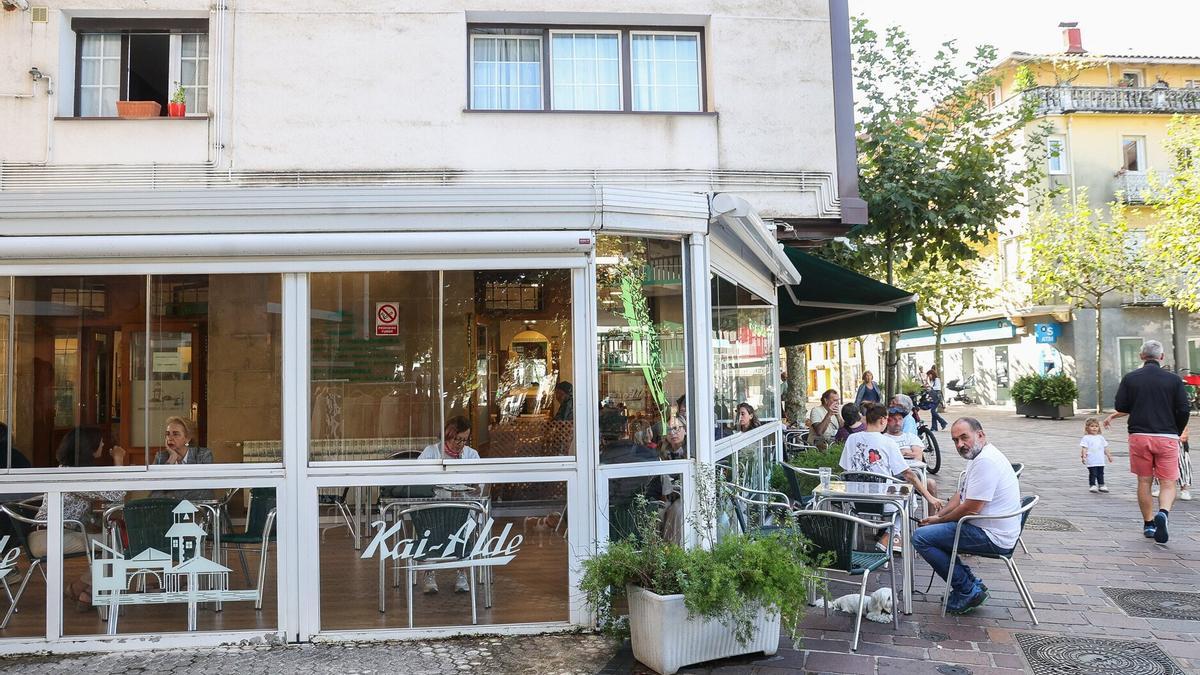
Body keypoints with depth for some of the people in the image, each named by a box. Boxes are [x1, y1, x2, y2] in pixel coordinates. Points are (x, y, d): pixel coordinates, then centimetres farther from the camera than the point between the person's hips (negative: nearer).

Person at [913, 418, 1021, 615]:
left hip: (992, 537, -11)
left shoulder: (986, 461, -22)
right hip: (985, 528, 11)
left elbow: (970, 508, -22)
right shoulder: (979, 457, 13)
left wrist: (939, 520, -7)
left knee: (921, 537, -14)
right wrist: (937, 516, 5)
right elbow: (960, 495, 19)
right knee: (930, 529, 20)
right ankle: (971, 583, 15)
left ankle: (968, 591, -4)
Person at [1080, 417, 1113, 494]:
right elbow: (1084, 448, -11)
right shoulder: (1086, 438, -6)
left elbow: (1105, 448, 20)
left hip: (1100, 461, 5)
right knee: (1092, 473, -4)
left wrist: (1109, 456, 21)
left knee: (1101, 473, 12)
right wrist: (1083, 456, -23)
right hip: (1091, 461, -5)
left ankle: (1101, 485, 21)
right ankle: (1092, 486, 5)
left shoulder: (1100, 437, 12)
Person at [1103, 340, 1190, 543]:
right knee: (1168, 483, 4)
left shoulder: (1129, 378, 0)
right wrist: (1177, 433, 13)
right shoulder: (1174, 379, -1)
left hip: (1139, 436, 1)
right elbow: (1183, 411, -1)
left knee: (1144, 482, 12)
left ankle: (1148, 524, 16)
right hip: (1167, 437, -1)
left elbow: (1120, 407, -1)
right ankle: (1163, 513, -22)